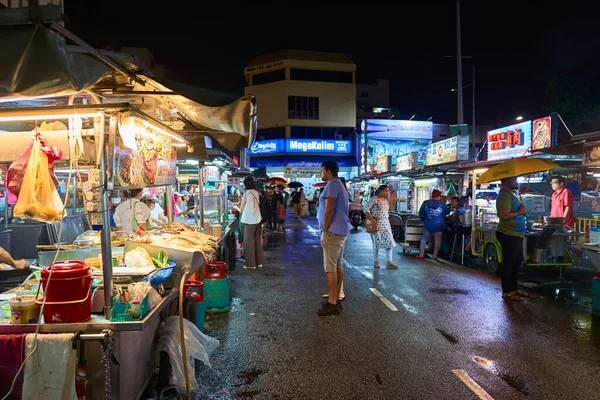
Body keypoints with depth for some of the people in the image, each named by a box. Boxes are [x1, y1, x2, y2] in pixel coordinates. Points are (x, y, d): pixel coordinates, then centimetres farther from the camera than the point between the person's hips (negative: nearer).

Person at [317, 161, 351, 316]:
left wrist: (325, 229, -14)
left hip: (333, 231, -11)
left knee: (331, 268, -8)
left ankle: (332, 303, -6)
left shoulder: (332, 184, -12)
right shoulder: (339, 185, 20)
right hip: (341, 231, 11)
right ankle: (336, 299, 17)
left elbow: (329, 209, -19)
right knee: (338, 266, 11)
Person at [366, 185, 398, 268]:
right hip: (377, 224, -7)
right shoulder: (374, 199, -7)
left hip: (386, 224, 7)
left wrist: (387, 219, 13)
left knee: (390, 242, -1)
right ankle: (376, 262, 13)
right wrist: (372, 219, -20)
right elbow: (367, 209, -15)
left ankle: (389, 262, 2)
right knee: (377, 242, 0)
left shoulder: (386, 201, 16)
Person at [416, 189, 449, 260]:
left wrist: (423, 220, 19)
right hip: (438, 226, -1)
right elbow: (447, 212, 10)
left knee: (424, 239, 12)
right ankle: (435, 256, 10)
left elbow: (421, 214, 1)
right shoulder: (442, 205, -5)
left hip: (428, 225, 1)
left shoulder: (425, 203, -2)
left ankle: (421, 254, 11)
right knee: (437, 240, 9)